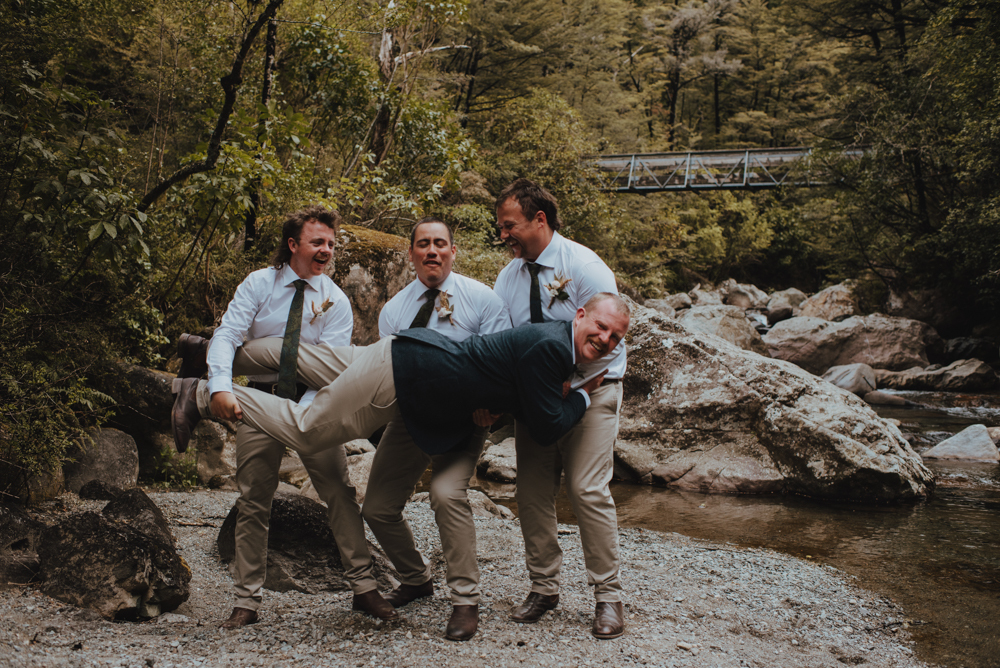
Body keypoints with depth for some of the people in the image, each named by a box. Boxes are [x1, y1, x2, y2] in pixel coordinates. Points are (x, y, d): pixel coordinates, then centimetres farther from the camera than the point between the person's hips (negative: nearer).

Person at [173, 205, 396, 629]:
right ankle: (247, 600, 14)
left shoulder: (335, 301, -2)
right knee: (253, 503, 4)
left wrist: (302, 413, -27)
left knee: (340, 493, -6)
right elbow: (227, 334, -13)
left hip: (312, 402, 0)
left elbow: (332, 367, -11)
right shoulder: (259, 284, -3)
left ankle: (363, 586, 4)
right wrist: (221, 386, -32)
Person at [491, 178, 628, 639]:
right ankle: (543, 587, 18)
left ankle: (608, 596, 0)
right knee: (531, 492, 3)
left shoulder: (585, 268, -13)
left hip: (589, 390, -5)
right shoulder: (508, 278, 4)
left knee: (587, 490, -12)